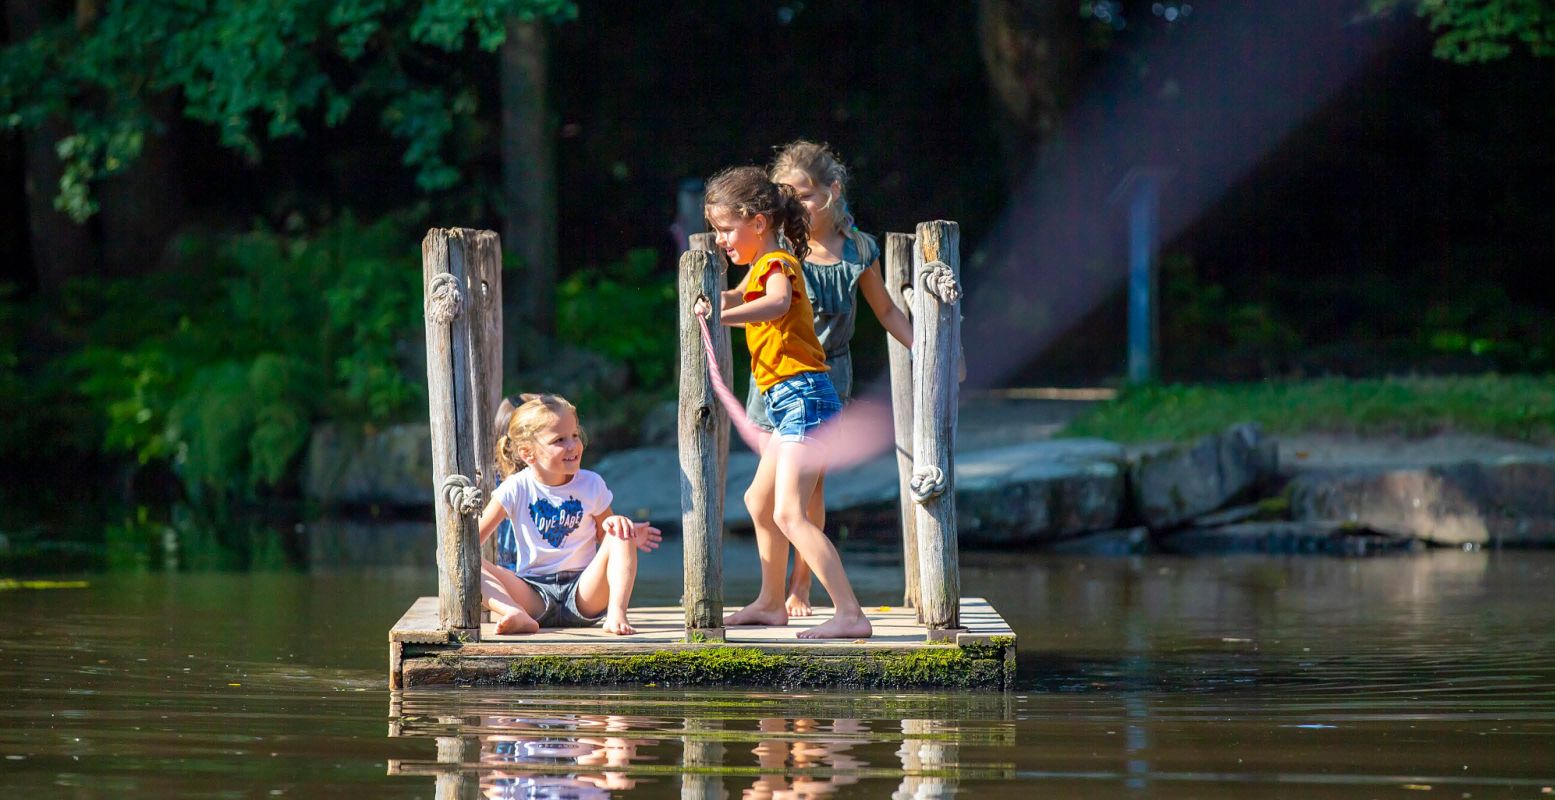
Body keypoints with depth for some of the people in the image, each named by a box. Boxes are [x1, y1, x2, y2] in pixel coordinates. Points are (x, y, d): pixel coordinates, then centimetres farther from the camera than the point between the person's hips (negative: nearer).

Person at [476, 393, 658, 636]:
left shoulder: (591, 485, 2)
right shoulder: (516, 489, -2)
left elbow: (604, 534, 8)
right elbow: (475, 537, -1)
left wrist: (617, 526, -18)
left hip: (583, 591, 1)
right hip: (534, 595, -1)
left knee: (620, 535, -21)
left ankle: (617, 614, -37)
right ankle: (517, 616, -50)